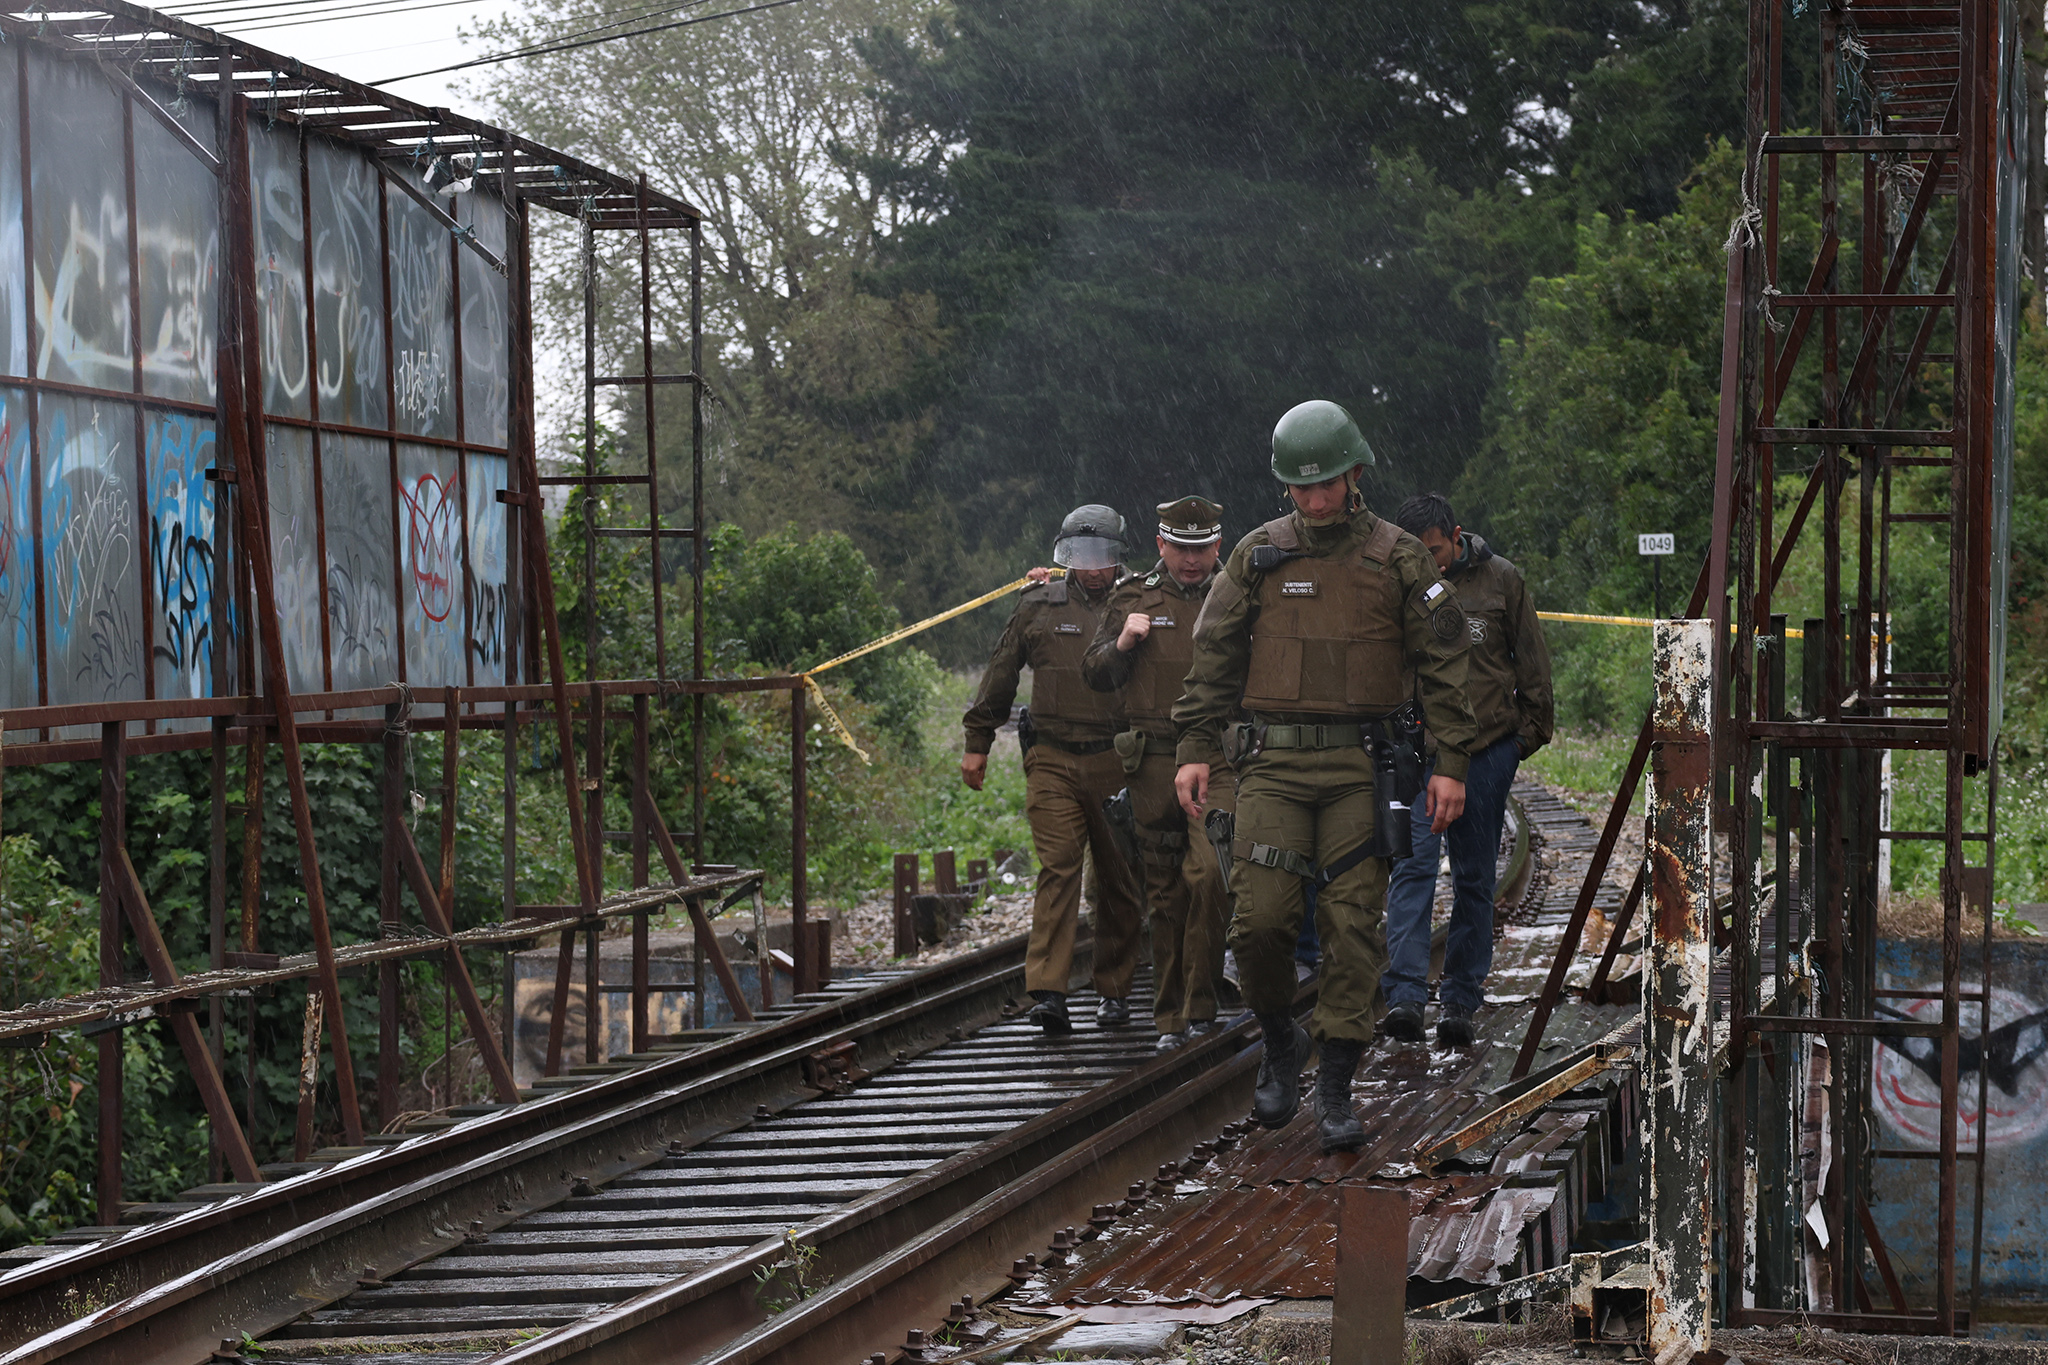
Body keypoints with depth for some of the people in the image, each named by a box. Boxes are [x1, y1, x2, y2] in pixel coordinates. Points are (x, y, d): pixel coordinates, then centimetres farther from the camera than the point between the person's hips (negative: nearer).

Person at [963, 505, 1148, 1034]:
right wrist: (977, 743, 15)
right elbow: (1000, 675, 14)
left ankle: (1114, 990, 17)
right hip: (1052, 761, -1)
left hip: (1116, 764, 1)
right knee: (1058, 869, -11)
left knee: (1118, 879, 5)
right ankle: (1048, 993, -16)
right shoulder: (1037, 607, 8)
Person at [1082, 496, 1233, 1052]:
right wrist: (1123, 643, -9)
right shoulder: (1133, 598, 9)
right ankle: (1170, 1018, 14)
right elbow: (1094, 675, 10)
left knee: (1208, 874, -19)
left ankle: (1200, 1006, -10)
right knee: (1165, 892, 5)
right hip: (1154, 761, 2)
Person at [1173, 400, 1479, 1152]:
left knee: (1353, 927, -3)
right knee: (1260, 918, -8)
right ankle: (1280, 1041, 18)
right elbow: (1214, 656, 10)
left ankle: (1336, 1089, 4)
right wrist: (1195, 749, 2)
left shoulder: (1399, 559, 3)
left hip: (1361, 765, -1)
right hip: (1274, 761, 1)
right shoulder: (1258, 555, 7)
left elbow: (1443, 661, 4)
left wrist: (1451, 764, -2)